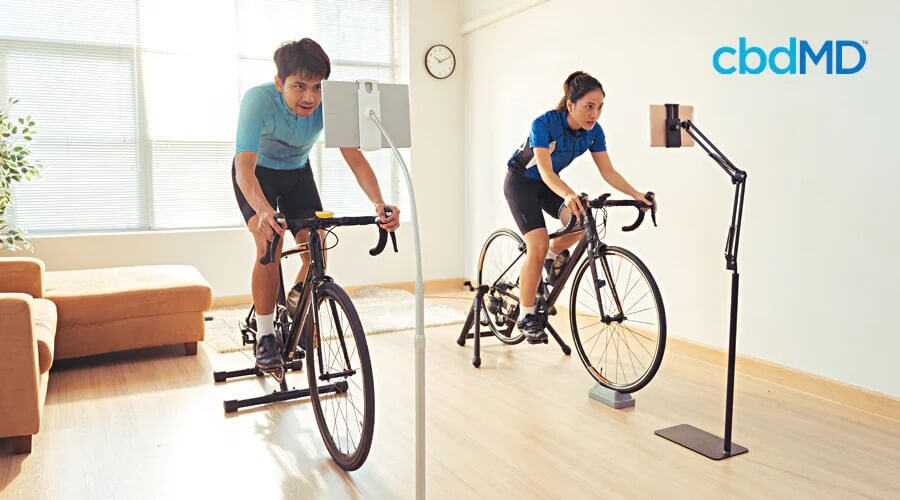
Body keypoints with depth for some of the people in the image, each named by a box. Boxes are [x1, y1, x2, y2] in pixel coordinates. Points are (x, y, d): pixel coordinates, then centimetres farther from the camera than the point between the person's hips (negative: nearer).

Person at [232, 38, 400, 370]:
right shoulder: (258, 100, -35)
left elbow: (355, 158, -31)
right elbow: (244, 165, -45)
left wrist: (379, 203, -49)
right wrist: (262, 210, -64)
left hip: (297, 173, 3)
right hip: (257, 173, -3)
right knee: (270, 244, -25)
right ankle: (265, 336, -10)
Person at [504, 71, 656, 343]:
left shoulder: (593, 131, -15)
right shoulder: (544, 124, -31)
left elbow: (608, 171, -12)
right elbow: (545, 171, -39)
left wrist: (636, 194, -27)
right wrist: (569, 195, -57)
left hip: (549, 183, 5)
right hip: (522, 182, -5)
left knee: (580, 220, -24)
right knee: (538, 245, -19)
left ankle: (554, 253, 8)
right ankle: (526, 315, -5)